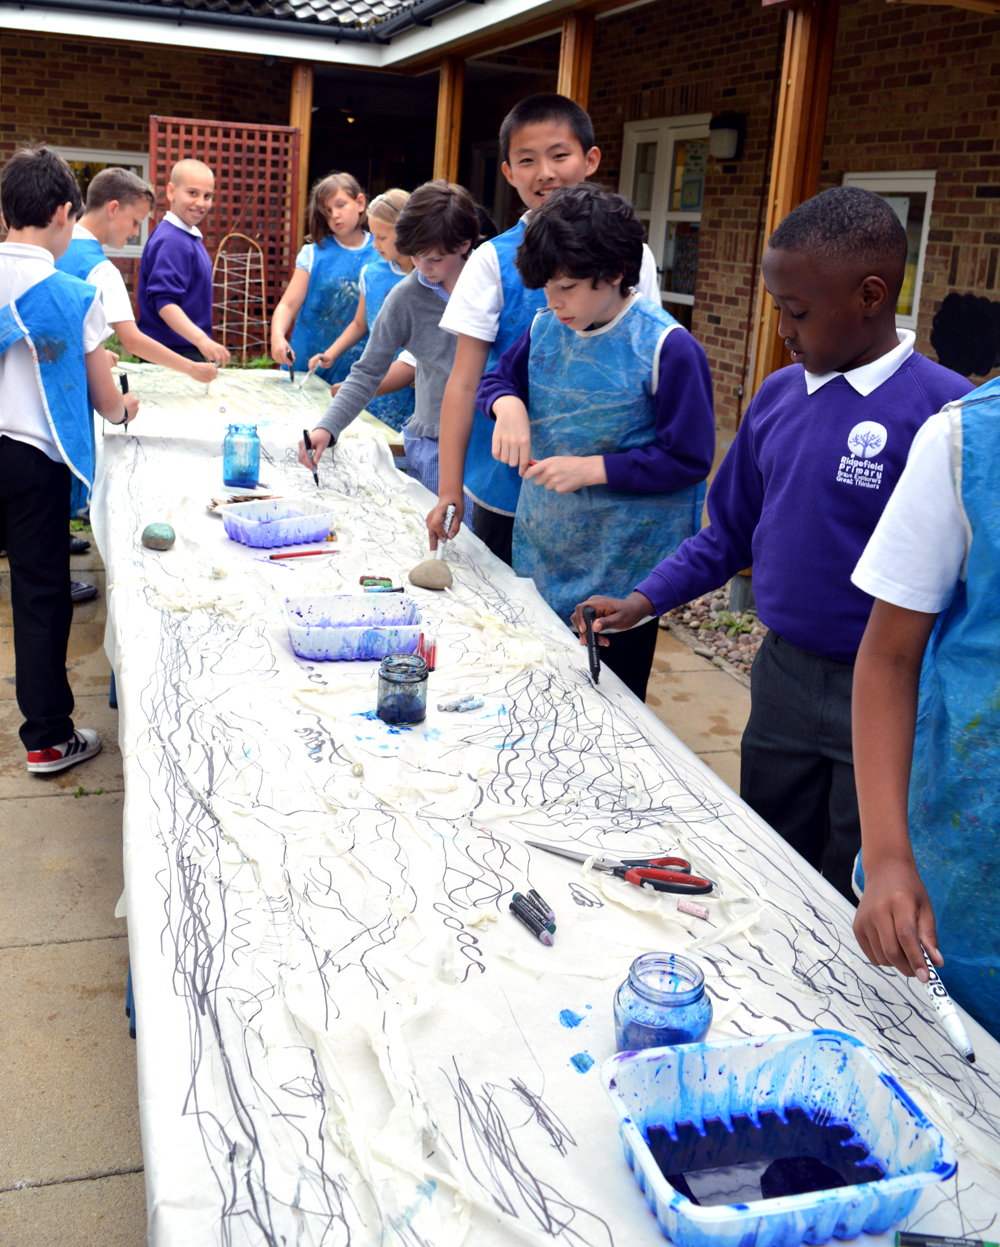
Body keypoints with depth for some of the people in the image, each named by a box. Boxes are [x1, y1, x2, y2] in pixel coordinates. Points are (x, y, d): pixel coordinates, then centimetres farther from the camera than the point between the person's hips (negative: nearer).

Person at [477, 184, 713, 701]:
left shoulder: (667, 348, -16)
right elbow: (496, 377, 19)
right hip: (540, 556, 6)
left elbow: (688, 459, -15)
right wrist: (506, 403, -6)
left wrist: (593, 469, -20)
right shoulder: (545, 329, 3)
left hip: (622, 569, -6)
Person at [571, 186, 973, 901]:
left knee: (853, 907, 8)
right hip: (782, 676, 6)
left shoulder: (944, 409, -15)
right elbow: (733, 532, 14)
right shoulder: (778, 396, 4)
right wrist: (645, 600, 4)